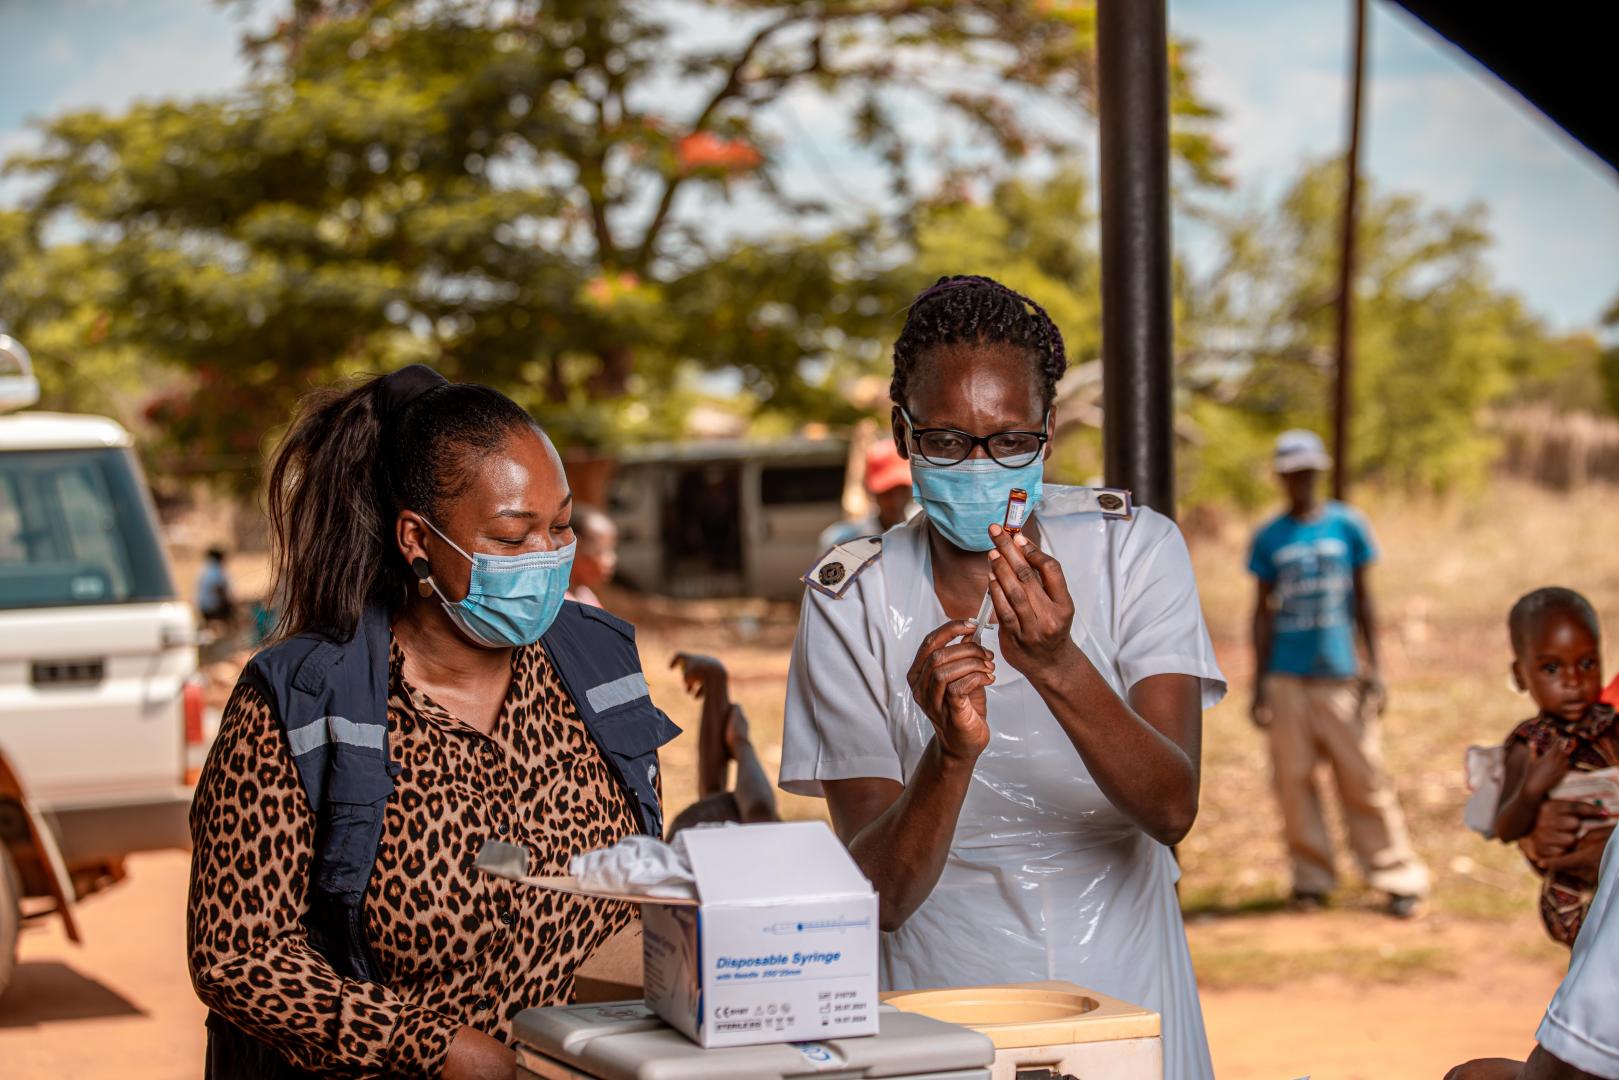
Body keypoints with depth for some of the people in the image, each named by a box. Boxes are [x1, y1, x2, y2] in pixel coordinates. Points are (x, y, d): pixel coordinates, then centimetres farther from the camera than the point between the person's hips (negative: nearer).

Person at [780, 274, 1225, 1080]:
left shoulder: (1134, 551, -2)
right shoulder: (850, 603, -4)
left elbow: (1173, 809, -14)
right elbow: (880, 893, -9)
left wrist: (1059, 667, -28)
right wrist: (952, 753, -26)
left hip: (1124, 1005, 2)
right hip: (942, 1007, -1)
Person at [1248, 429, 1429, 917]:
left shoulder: (1348, 526, 3)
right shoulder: (1269, 538, 4)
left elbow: (1363, 601, 7)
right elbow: (1263, 612, 7)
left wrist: (1373, 668, 3)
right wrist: (1258, 684, 3)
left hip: (1340, 675, -1)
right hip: (1286, 679, 1)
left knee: (1364, 776, -3)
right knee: (1293, 779, 2)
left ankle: (1398, 877, 4)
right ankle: (1312, 877, 14)